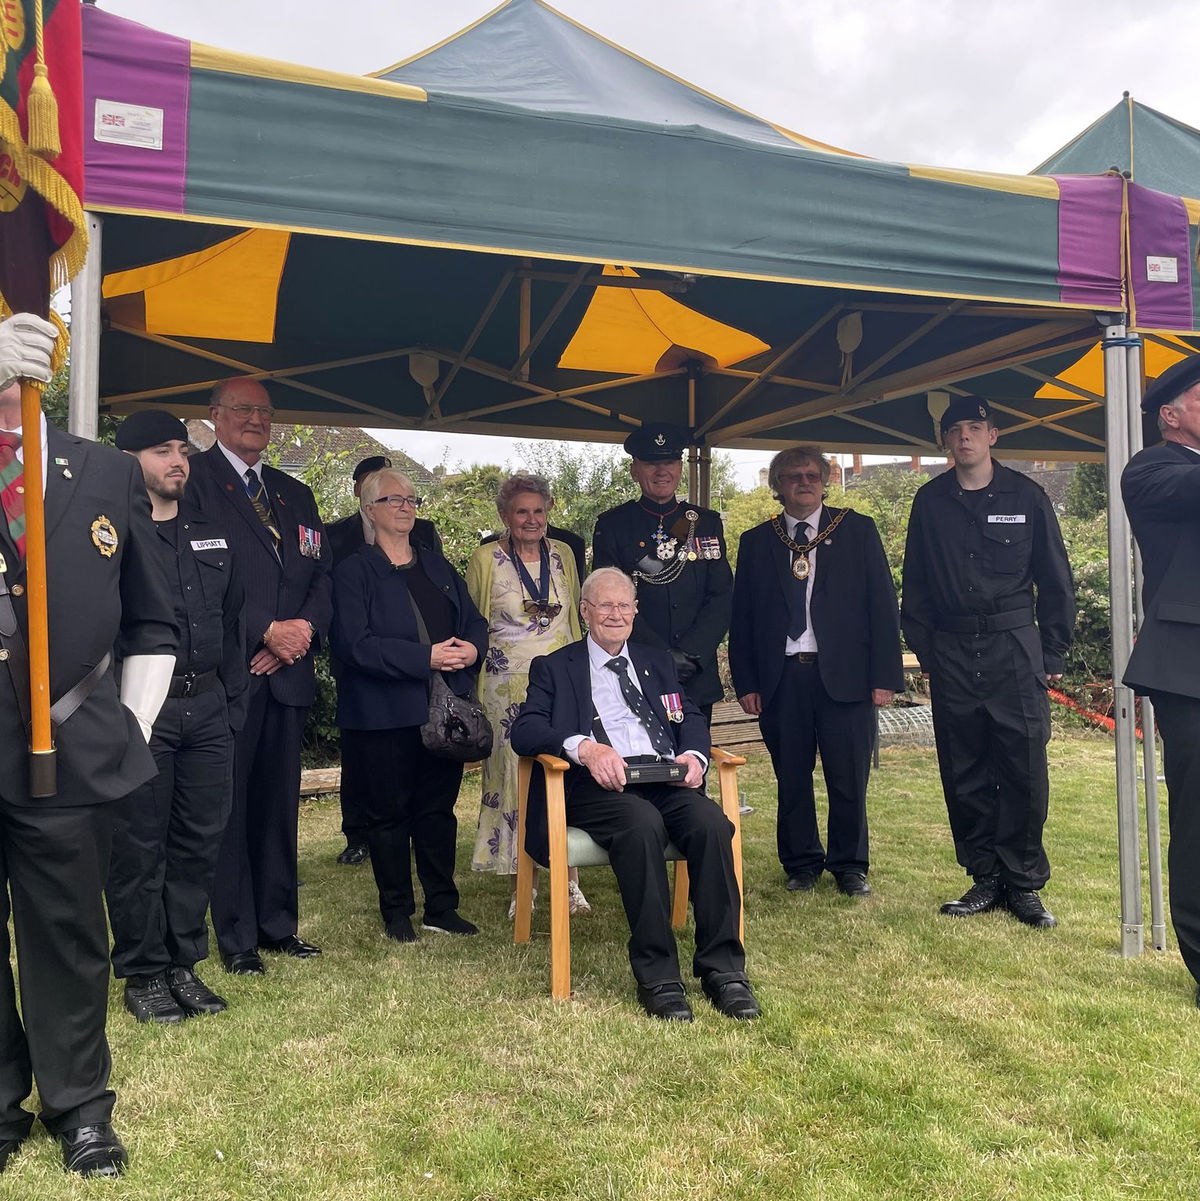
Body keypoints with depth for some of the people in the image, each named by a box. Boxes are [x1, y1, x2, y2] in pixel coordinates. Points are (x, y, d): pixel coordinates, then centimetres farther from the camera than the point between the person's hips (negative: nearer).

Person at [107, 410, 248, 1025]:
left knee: (199, 841, 11)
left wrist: (233, 699, 11)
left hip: (209, 708, 5)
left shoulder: (210, 532, 15)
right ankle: (143, 973, 19)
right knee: (139, 847, 4)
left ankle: (184, 962, 25)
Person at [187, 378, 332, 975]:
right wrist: (267, 630, -14)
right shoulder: (193, 479, -1)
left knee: (279, 802, 11)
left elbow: (322, 574, 13)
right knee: (227, 806, 1)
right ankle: (237, 937, 12)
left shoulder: (296, 493, 19)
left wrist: (304, 628, -6)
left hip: (285, 672, 5)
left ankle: (278, 924, 22)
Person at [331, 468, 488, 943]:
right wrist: (426, 658, -20)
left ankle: (442, 908, 23)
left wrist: (472, 648, -10)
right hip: (385, 714, -5)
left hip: (444, 709, 5)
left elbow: (474, 620, 14)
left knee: (439, 808, 11)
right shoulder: (354, 572, -4)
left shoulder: (438, 567, 15)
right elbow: (354, 644, -16)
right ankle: (397, 913, 20)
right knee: (390, 812, 6)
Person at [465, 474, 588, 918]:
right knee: (514, 777, 0)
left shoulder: (563, 554, 9)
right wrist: (474, 690, 1)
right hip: (509, 688, -2)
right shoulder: (486, 559, 0)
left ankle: (570, 882, 9)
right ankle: (520, 887, 12)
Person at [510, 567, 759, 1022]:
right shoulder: (554, 668, 14)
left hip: (666, 778, 4)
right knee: (642, 822, -36)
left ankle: (723, 969, -20)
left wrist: (694, 755, -6)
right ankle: (658, 978, -27)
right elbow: (524, 732, -1)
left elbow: (691, 718, 18)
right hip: (599, 784, -3)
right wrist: (583, 746, -20)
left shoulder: (658, 661, 27)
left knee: (711, 823, -29)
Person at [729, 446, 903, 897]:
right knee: (791, 779, 8)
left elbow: (882, 603, 2)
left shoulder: (858, 530, 6)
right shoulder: (756, 542, 10)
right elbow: (742, 617, 10)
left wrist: (885, 674, -4)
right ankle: (801, 864, 24)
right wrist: (745, 683, 3)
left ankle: (849, 866, 20)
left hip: (843, 674, -1)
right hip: (781, 678, 2)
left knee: (848, 779, 3)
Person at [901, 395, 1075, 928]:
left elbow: (1056, 579, 7)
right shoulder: (930, 501, 9)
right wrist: (924, 649, 5)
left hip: (1014, 646, -1)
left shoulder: (1025, 495, 5)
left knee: (1024, 769, -3)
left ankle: (1023, 883, 10)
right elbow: (915, 584, 11)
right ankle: (985, 878, 17)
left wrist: (1054, 651, 2)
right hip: (952, 652, 2)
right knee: (964, 774, 5)